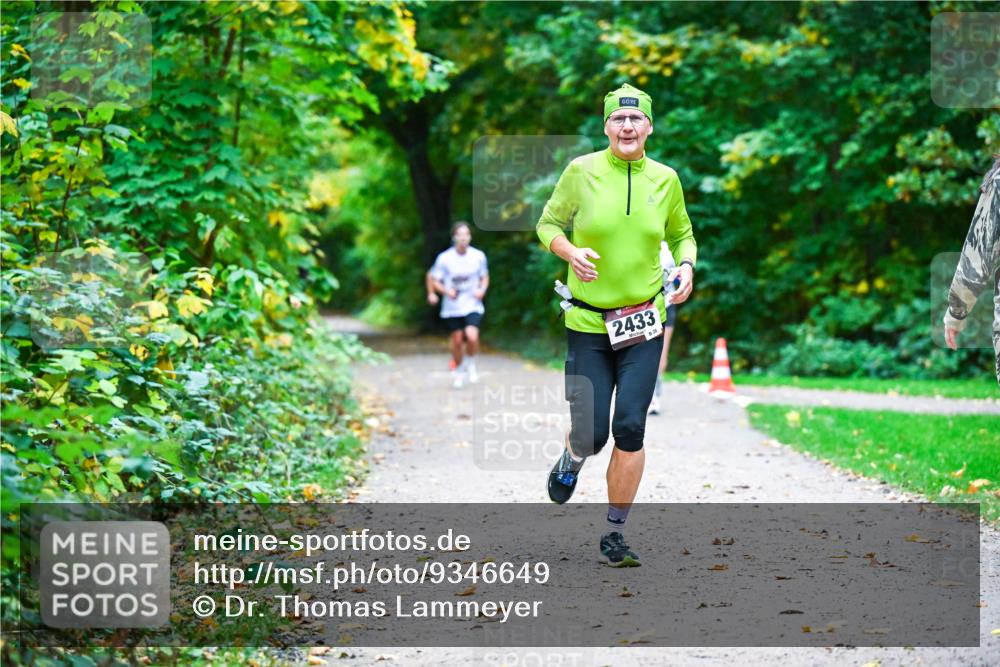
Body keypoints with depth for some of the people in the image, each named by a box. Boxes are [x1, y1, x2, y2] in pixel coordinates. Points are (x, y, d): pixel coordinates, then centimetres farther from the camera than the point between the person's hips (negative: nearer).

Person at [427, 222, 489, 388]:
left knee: (472, 337, -20)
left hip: (472, 306, 0)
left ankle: (470, 364, 9)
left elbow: (485, 277, 11)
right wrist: (445, 291, -16)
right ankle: (458, 370, 33)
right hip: (452, 307, 0)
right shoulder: (444, 258, -9)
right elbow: (433, 279, 1)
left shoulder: (478, 256, -4)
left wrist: (482, 290, -8)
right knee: (457, 340, 7)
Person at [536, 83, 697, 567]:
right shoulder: (581, 171, -4)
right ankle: (572, 459, 37)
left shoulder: (665, 178, 3)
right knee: (590, 434, -4)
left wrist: (686, 267, -2)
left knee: (630, 427, -8)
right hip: (588, 322, -1)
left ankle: (614, 534, 8)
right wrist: (570, 252, -14)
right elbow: (548, 223, 6)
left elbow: (682, 234, 18)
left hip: (643, 322, 1)